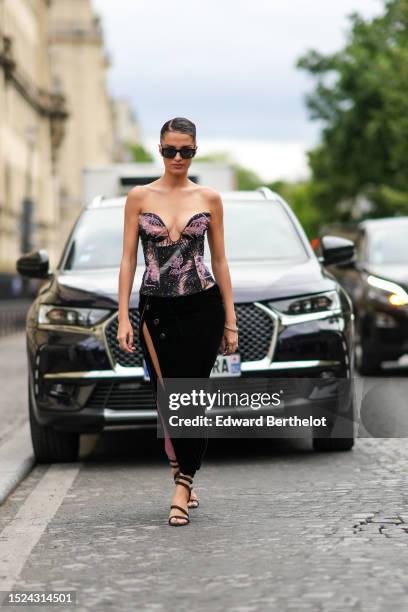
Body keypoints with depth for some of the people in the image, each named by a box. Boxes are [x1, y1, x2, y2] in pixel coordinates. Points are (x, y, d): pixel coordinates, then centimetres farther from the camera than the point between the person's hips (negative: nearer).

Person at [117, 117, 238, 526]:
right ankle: (184, 478, 24)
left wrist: (230, 320, 4)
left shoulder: (209, 198, 4)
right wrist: (123, 318, -5)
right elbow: (128, 258, 1)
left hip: (202, 307, -1)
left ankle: (182, 486, 2)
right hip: (155, 309, 1)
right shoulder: (140, 196, 3)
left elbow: (219, 260, 6)